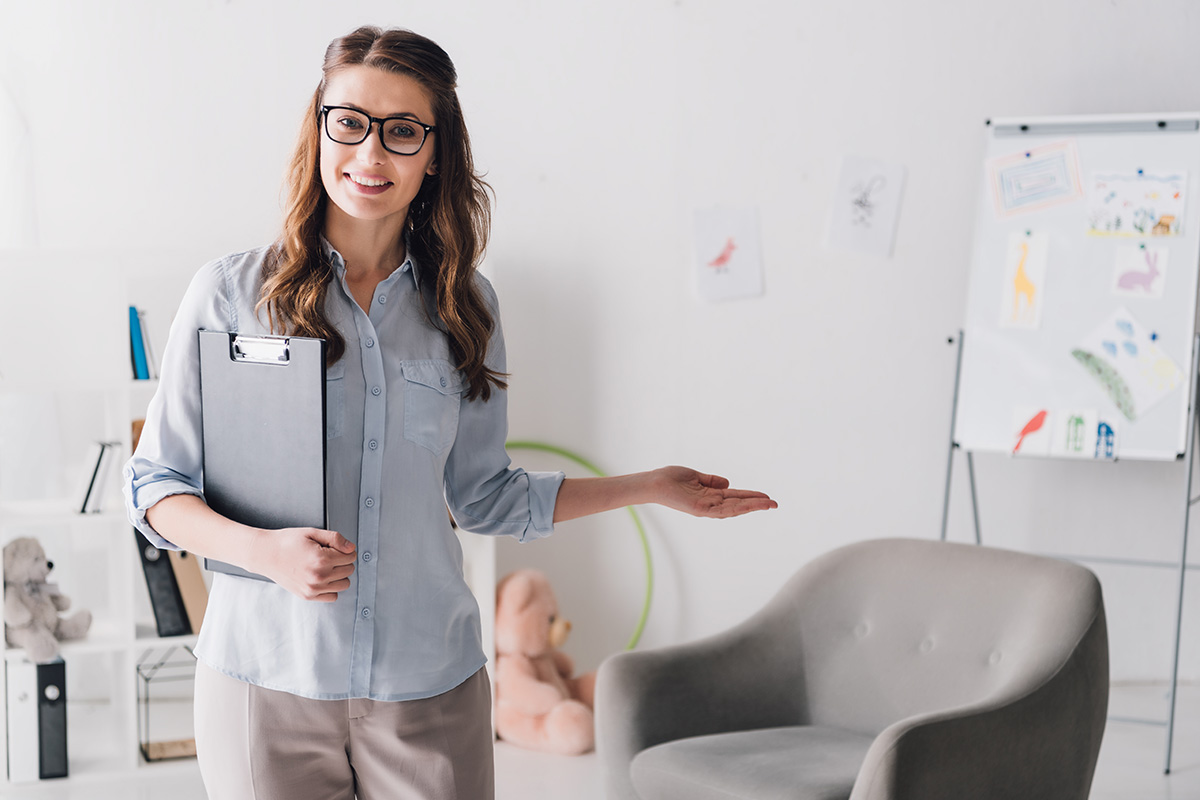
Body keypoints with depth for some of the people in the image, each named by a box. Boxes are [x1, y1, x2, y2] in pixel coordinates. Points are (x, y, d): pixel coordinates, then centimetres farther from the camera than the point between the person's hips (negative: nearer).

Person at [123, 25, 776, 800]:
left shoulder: (464, 305, 6)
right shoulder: (232, 293, -2)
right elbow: (156, 482, 0)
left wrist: (648, 487, 13)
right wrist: (260, 549, -17)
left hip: (430, 686, 2)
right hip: (267, 679, -2)